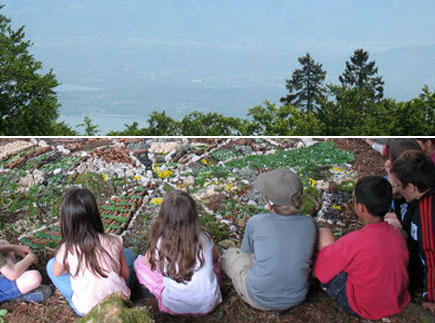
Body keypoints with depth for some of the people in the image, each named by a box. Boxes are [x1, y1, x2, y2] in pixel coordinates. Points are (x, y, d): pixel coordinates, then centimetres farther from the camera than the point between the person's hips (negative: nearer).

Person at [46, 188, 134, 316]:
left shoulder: (66, 250, -14)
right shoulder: (113, 242, -11)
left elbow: (56, 273, 7)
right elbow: (126, 274, 2)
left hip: (87, 310, -1)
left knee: (51, 265, 14)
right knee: (128, 254, 22)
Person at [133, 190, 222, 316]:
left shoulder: (160, 244, -18)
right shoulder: (204, 239, -13)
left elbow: (148, 262, 3)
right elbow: (216, 257, 9)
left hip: (174, 307, -4)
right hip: (208, 305, 4)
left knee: (139, 262, 7)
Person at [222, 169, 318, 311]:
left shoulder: (256, 222, -16)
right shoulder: (310, 224, -9)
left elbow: (250, 255, 2)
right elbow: (309, 257, 8)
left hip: (259, 299, -3)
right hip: (297, 298, 3)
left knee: (230, 253, 21)